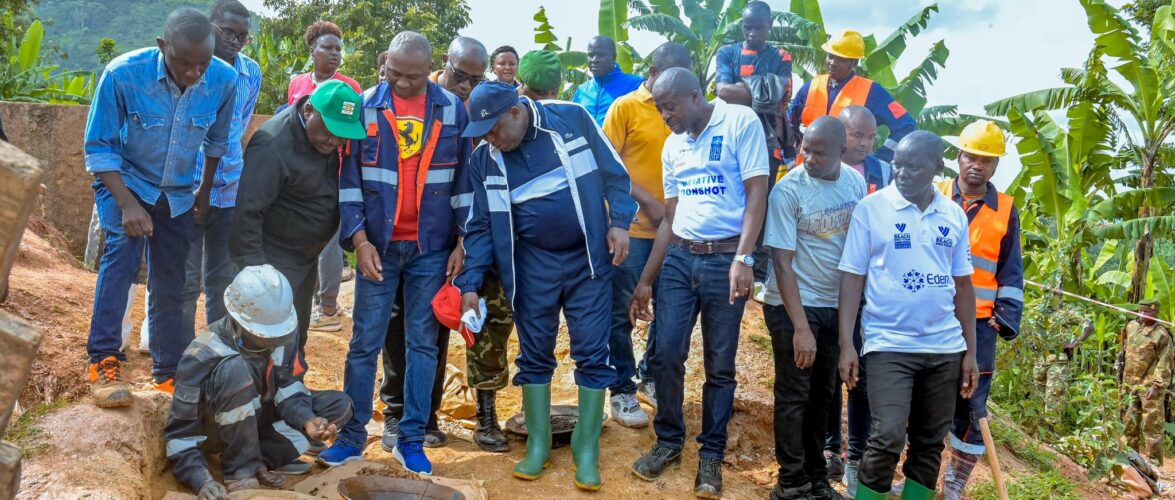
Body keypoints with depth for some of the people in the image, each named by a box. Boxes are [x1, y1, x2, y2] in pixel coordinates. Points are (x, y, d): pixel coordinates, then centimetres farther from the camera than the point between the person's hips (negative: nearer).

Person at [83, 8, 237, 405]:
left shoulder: (223, 80, -20)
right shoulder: (123, 74, -28)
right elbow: (99, 147, -19)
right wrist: (127, 204, -28)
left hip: (178, 193, 3)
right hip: (123, 181, -3)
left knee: (171, 286, 7)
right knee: (122, 249, -28)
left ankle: (169, 372, 23)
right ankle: (104, 361, -22)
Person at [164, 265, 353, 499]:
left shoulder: (284, 331, -16)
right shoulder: (203, 355, -30)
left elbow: (287, 386, -5)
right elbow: (180, 432, -27)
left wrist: (306, 420, -25)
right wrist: (202, 480, -39)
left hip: (258, 420, 6)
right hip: (216, 433, -6)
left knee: (340, 405, -11)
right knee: (235, 369, -37)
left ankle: (261, 459, -13)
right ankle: (239, 471, -24)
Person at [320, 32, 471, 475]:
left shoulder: (452, 109, 1)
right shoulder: (365, 107, -2)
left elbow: (463, 178, 5)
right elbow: (349, 178, -2)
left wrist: (463, 242, 0)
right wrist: (359, 239, -10)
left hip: (432, 248, 1)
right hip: (378, 245, -1)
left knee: (422, 343, 6)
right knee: (364, 343, 4)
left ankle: (410, 439, 16)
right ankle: (352, 436, 15)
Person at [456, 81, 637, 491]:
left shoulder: (571, 119, -9)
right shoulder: (484, 160, -2)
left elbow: (612, 172, -1)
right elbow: (480, 225, 1)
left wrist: (619, 221, -9)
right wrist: (470, 283, -5)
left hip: (588, 257, -2)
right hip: (533, 263, 2)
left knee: (592, 354, 0)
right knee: (534, 354, 7)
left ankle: (586, 450, 9)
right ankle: (538, 445, 20)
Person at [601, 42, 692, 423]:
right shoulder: (625, 108, -4)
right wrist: (648, 202, -14)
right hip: (632, 227, -5)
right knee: (622, 312, 2)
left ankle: (650, 377, 31)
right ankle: (622, 392, 13)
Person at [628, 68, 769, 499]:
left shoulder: (740, 122, -5)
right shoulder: (673, 145, 15)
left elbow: (756, 193, -11)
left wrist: (743, 259, -20)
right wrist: (646, 279, 14)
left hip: (725, 259, -5)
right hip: (678, 259, 5)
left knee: (720, 365, 4)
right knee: (665, 355, 0)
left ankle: (711, 455, 17)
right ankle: (669, 441, 19)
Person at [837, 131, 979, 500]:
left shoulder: (954, 215, 6)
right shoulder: (871, 208, -4)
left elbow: (963, 285, 11)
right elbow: (852, 277, -4)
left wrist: (971, 351, 8)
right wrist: (846, 344, -10)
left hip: (945, 347, 4)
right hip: (888, 345, -4)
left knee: (930, 443, 10)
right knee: (887, 438, -14)